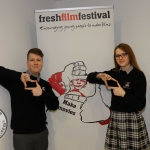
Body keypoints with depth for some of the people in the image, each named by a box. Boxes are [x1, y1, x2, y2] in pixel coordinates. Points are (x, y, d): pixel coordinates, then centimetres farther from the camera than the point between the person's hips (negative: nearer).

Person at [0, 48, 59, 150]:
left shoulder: (45, 84, 8)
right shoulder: (16, 81, -4)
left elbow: (54, 106, 0)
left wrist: (42, 94, -17)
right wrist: (19, 76, -21)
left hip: (42, 132, 4)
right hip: (21, 134, -4)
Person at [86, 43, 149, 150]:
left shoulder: (138, 75, -9)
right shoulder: (113, 73, 8)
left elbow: (140, 105, -13)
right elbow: (90, 78, 11)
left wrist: (123, 94, -20)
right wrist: (100, 75, -8)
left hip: (131, 120, -5)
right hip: (115, 118, 5)